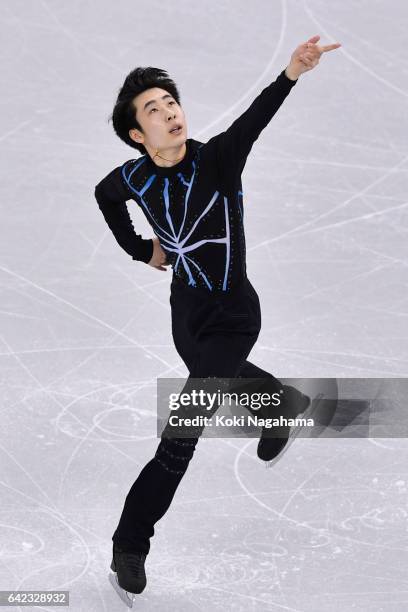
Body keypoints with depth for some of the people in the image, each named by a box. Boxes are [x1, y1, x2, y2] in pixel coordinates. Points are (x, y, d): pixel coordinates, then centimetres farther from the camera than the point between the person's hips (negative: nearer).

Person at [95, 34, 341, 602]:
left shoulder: (217, 159, -23)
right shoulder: (133, 178, -9)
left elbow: (253, 120, -44)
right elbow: (104, 194, 16)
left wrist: (290, 74, -62)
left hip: (233, 314, -6)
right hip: (185, 306, 6)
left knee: (181, 435, -8)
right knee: (223, 371, 31)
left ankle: (131, 542, 3)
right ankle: (284, 401, 62)